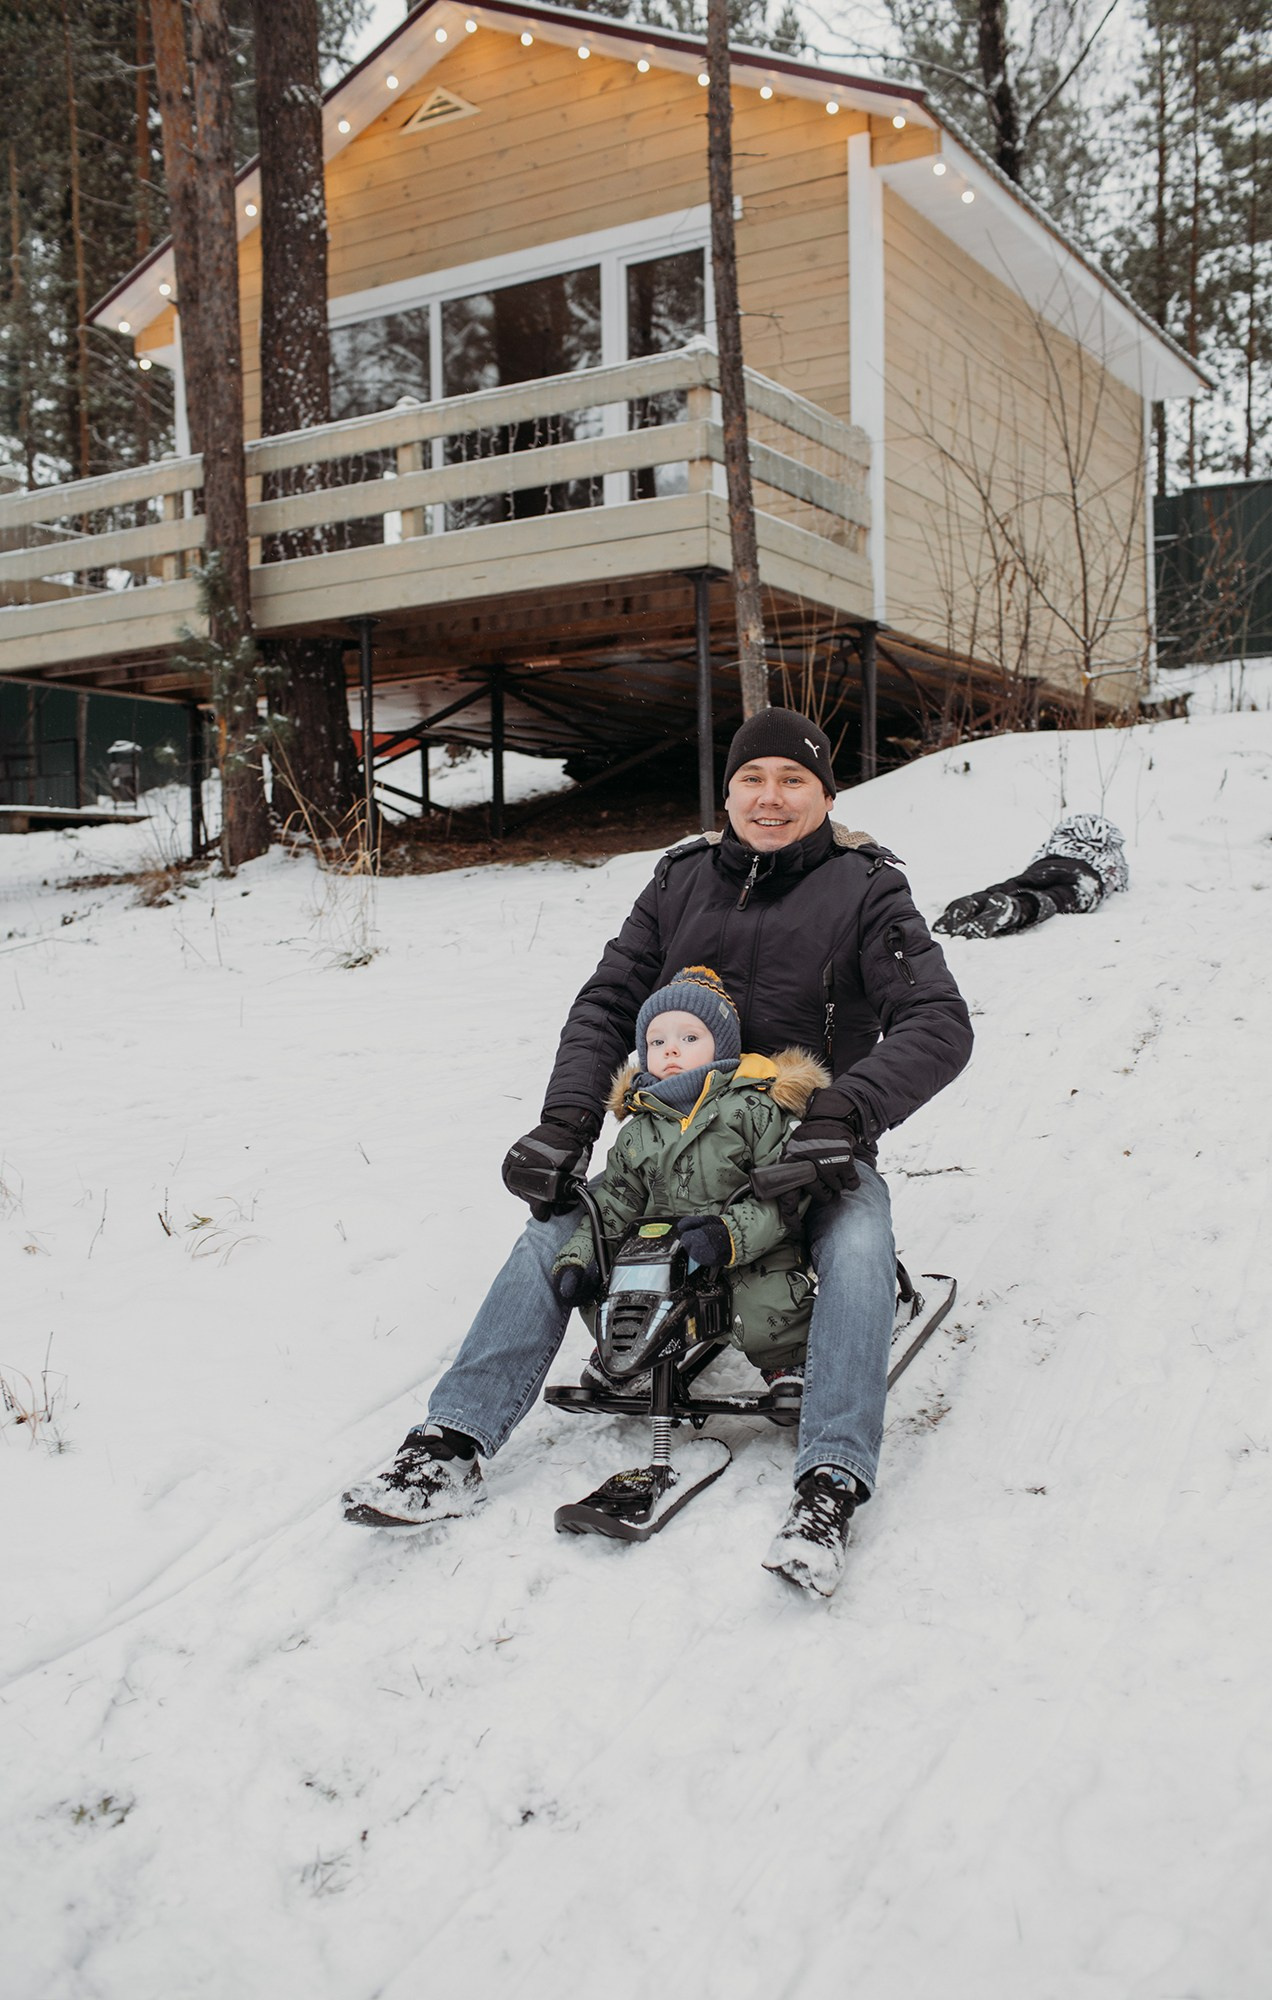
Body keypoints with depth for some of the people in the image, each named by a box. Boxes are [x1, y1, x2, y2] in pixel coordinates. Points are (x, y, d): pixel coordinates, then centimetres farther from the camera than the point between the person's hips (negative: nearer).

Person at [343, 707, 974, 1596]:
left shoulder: (864, 890, -4)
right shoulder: (682, 882, 7)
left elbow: (940, 1023, -14)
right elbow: (607, 1004, 7)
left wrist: (845, 1114, -31)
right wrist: (568, 1118, -10)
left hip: (813, 1149, -3)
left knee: (859, 1249, -34)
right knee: (554, 1231, -13)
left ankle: (829, 1489, -36)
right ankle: (452, 1445, -14)